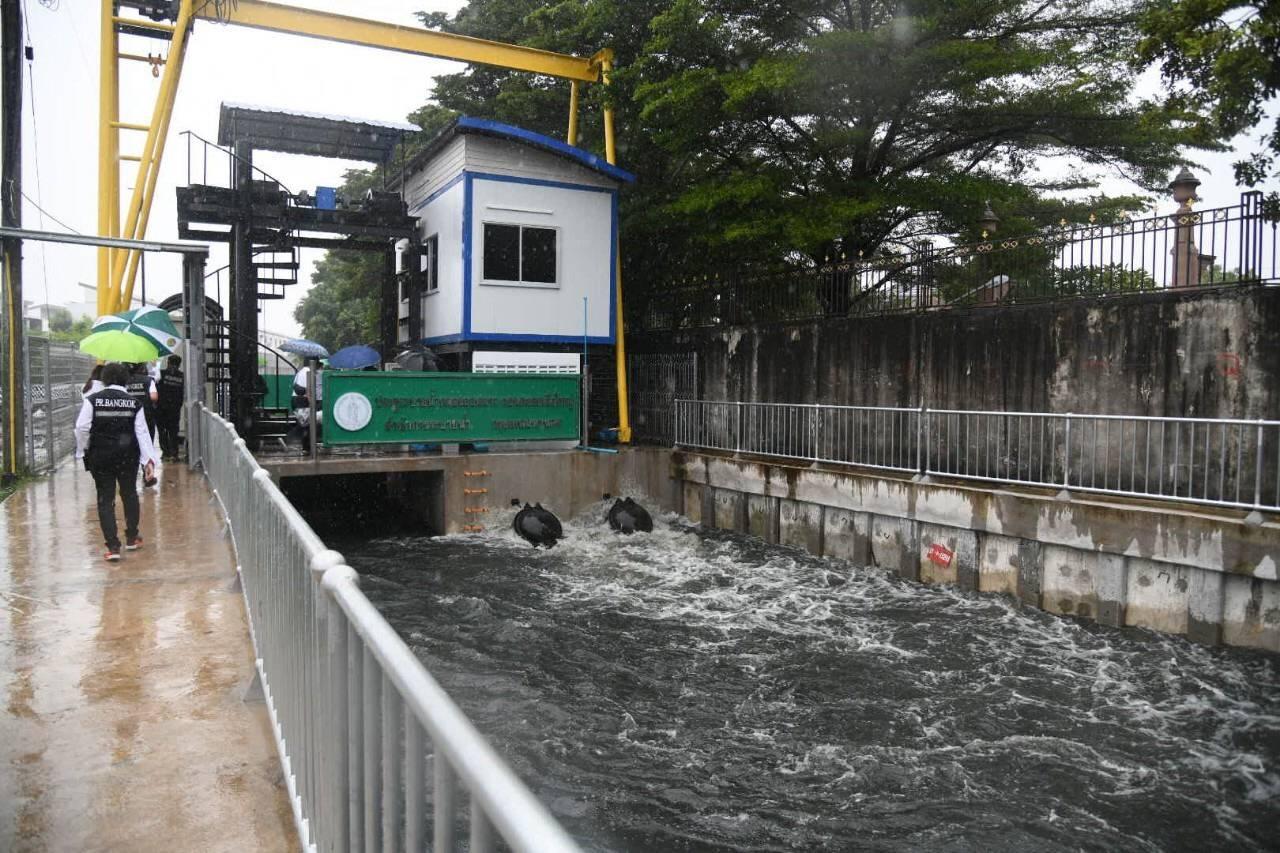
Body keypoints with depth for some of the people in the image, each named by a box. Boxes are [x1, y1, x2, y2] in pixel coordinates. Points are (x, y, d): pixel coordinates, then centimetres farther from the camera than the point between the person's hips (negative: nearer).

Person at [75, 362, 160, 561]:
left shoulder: (92, 400, -5)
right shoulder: (134, 402, -2)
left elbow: (82, 428, -10)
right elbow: (142, 432, -5)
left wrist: (82, 451, 5)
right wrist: (148, 459, -6)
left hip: (100, 456, -1)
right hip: (128, 456, 1)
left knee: (105, 499, 4)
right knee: (129, 494, 18)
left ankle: (113, 546, 0)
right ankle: (132, 538, 29)